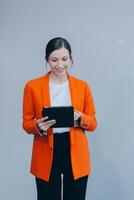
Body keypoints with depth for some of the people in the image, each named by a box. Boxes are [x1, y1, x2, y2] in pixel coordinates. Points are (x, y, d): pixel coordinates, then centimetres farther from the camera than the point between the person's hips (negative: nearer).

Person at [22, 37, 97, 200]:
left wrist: (80, 118, -17)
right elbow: (26, 123, 3)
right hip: (46, 156, -1)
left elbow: (93, 123, 4)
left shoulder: (83, 86, 2)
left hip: (76, 155, 1)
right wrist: (38, 126, -19)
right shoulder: (32, 86, -2)